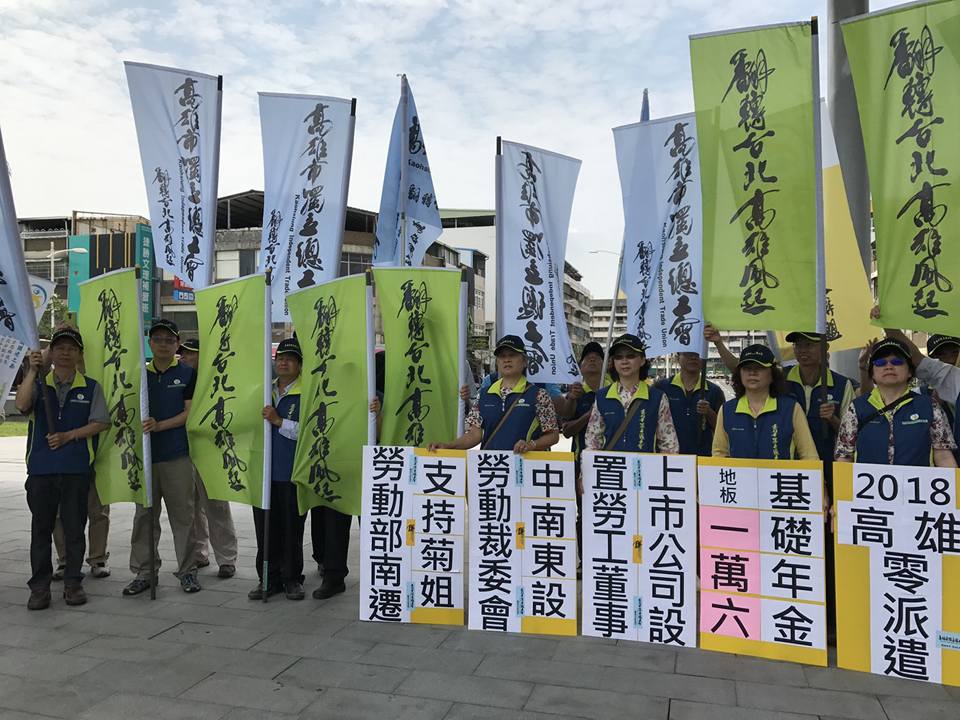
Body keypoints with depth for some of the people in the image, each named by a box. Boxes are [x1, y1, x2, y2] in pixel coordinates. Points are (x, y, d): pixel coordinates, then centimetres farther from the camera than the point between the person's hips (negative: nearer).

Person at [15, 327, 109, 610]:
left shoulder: (91, 387, 8)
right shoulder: (38, 384, 10)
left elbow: (100, 422, 0)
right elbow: (21, 405, -12)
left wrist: (68, 436, -10)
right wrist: (32, 370, -19)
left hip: (77, 469, -1)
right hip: (41, 467, 1)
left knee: (75, 528, 5)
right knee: (40, 528, 6)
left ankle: (73, 583, 16)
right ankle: (39, 587, 14)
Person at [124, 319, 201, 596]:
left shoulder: (187, 373, 2)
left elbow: (190, 413, -4)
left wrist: (159, 425, -15)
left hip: (177, 456, -3)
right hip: (145, 454, 3)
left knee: (183, 515, 1)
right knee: (144, 515, 8)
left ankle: (187, 571, 11)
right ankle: (143, 572, 18)